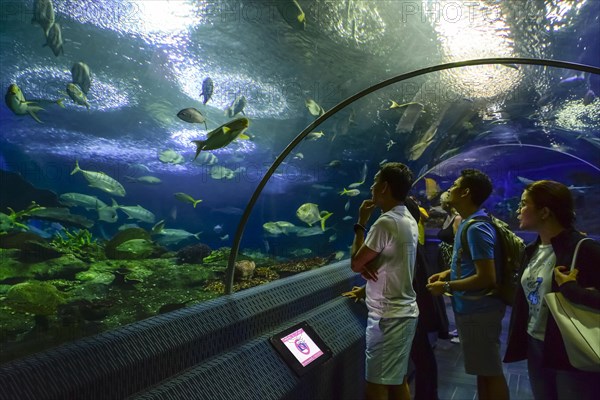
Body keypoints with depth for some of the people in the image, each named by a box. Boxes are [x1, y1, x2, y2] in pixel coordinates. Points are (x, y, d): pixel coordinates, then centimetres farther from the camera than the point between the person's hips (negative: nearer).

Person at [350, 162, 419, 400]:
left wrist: (361, 223, -5)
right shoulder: (409, 220, 9)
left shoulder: (386, 222, -21)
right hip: (404, 311, 10)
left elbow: (355, 263, -12)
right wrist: (366, 265, -4)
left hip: (387, 317, -10)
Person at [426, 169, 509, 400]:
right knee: (484, 371, 20)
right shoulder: (468, 223, 9)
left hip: (479, 310, -10)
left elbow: (486, 278, -26)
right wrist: (448, 273, 7)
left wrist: (446, 287, -18)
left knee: (491, 373, 5)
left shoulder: (476, 228, -22)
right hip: (472, 308, 10)